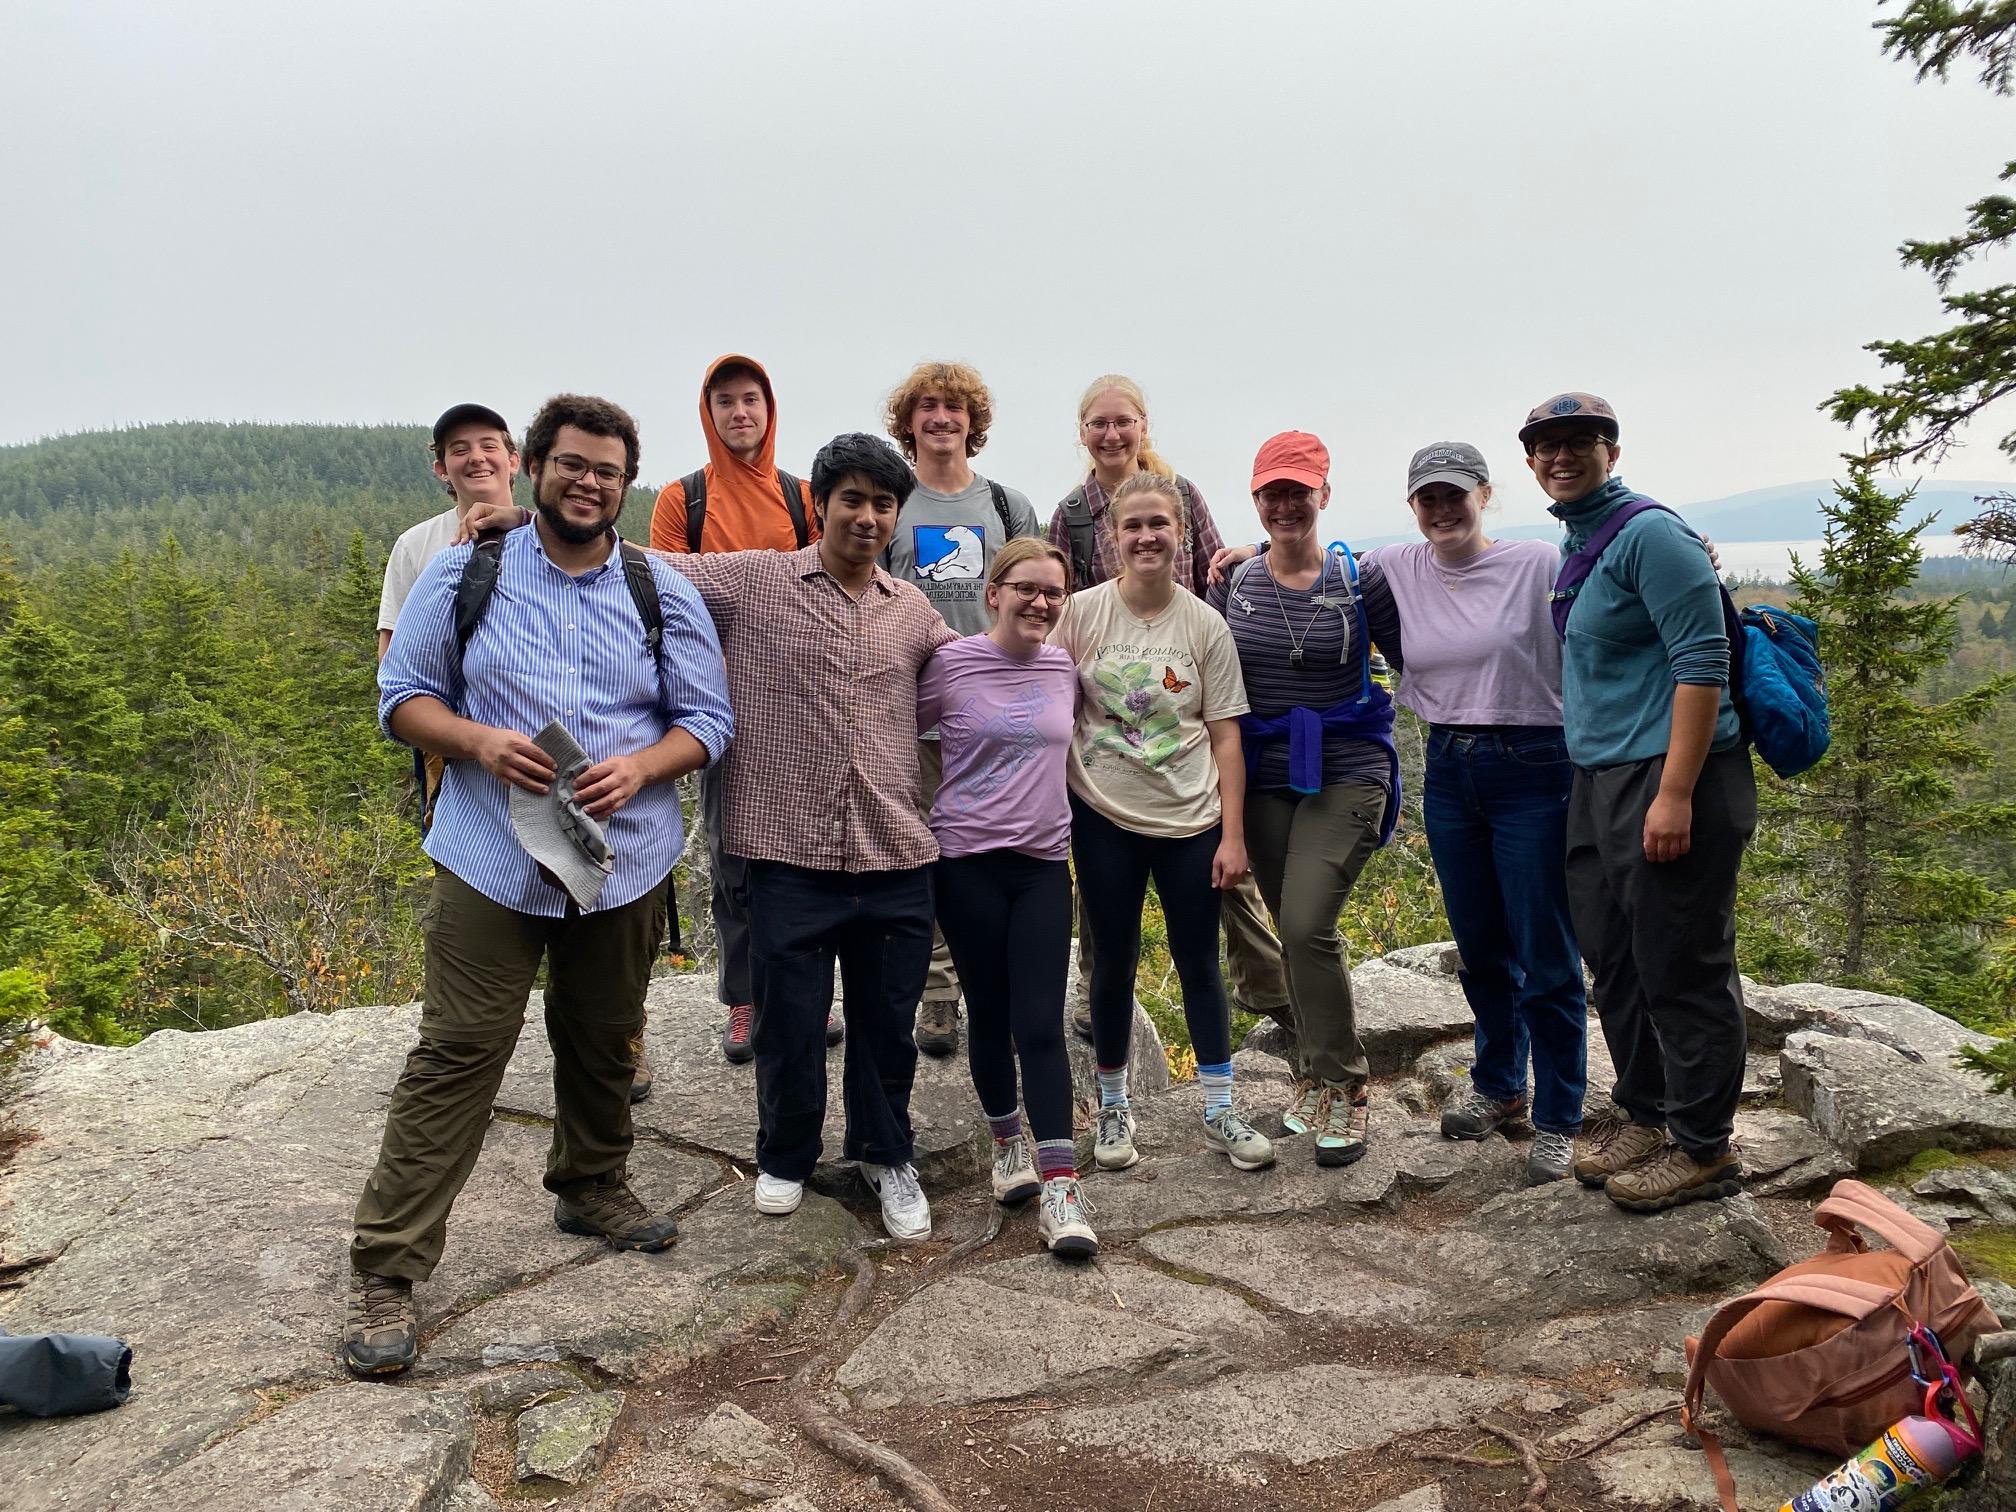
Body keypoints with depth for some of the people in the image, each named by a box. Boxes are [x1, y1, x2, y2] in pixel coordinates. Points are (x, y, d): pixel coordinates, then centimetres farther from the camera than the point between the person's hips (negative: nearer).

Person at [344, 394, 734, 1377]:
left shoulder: (664, 595, 6)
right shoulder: (462, 575, 3)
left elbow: (708, 721, 5)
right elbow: (403, 696, 4)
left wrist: (639, 766, -15)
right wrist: (481, 743, -16)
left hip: (624, 860, 2)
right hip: (490, 860, -2)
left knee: (602, 1045, 15)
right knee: (457, 1053, -5)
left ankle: (591, 1186, 40)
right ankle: (385, 1268, 4)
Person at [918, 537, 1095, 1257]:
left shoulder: (1064, 667, 6)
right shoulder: (952, 664, -6)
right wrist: (932, 810, 2)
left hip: (1044, 863, 2)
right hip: (969, 864, -2)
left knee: (1041, 1024, -5)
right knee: (991, 1016, 9)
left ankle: (1059, 1189, -4)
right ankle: (1008, 1142, 32)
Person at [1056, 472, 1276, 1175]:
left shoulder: (1204, 625, -3)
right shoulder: (1083, 613, -4)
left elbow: (1225, 737, -1)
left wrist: (1232, 835, -4)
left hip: (1190, 820, 0)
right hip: (1104, 819, 0)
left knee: (1200, 964, 8)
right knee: (1112, 965, 10)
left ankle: (1220, 1112, 22)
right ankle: (1113, 1107, 27)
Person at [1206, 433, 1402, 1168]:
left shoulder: (1361, 581, -4)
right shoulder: (1232, 584, 4)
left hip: (1346, 775, -3)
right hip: (1264, 779, 4)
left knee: (1307, 924, -16)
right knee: (1295, 933, 11)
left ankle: (1342, 1087, 1)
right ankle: (1316, 1072, 29)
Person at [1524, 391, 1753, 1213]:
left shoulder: (1650, 535, -11)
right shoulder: (1570, 546, 17)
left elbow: (1702, 663, -18)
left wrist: (1675, 794, -22)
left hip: (1669, 780, -9)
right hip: (1598, 782, 9)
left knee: (1681, 969, 0)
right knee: (1614, 958, 15)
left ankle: (1702, 1148, 14)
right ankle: (1640, 1112, 31)